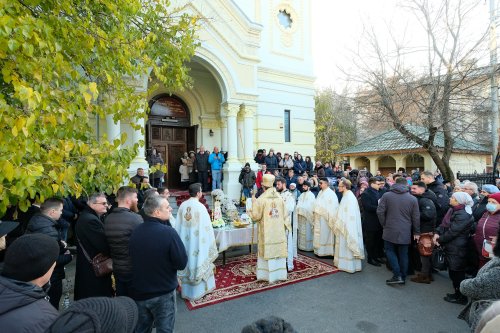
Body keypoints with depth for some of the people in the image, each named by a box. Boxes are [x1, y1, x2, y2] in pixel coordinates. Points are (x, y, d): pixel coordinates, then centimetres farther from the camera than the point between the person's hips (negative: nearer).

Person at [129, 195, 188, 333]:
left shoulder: (135, 232, -6)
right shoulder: (168, 232, -25)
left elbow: (133, 258, 8)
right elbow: (182, 263, -20)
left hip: (139, 292, 6)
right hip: (163, 293, -5)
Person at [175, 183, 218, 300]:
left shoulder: (182, 205, -2)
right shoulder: (200, 207, -17)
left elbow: (179, 226, 4)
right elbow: (206, 227, -14)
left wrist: (180, 241, 15)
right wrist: (209, 241, -2)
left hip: (185, 241, 5)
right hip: (197, 241, -5)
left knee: (187, 263, 16)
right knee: (198, 262, 10)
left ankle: (186, 290, 30)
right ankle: (199, 289, 24)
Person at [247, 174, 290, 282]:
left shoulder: (261, 199, -14)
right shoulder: (280, 198, -2)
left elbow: (256, 216, -8)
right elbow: (285, 215, 4)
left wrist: (254, 203, 4)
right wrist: (287, 225, 16)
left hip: (267, 232, -4)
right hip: (279, 231, 4)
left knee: (268, 252, 7)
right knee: (279, 251, 14)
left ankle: (269, 275, 14)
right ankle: (280, 273, 24)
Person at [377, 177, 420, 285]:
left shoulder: (386, 195, -5)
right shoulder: (413, 199, -1)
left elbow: (380, 212, -8)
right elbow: (416, 217, 1)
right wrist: (416, 232, 11)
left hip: (390, 230, -2)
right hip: (405, 232, 2)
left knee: (390, 251, 12)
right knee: (403, 254, 12)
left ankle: (397, 275, 3)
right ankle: (403, 277, 22)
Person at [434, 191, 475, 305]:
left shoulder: (463, 216, -23)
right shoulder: (453, 210, 6)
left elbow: (452, 232, -22)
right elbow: (444, 223, 10)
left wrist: (440, 240, -11)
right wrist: (437, 233, -5)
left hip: (457, 249, -9)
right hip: (451, 247, 9)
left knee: (457, 273, 5)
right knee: (453, 272, 20)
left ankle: (461, 297, 21)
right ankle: (457, 293, 35)